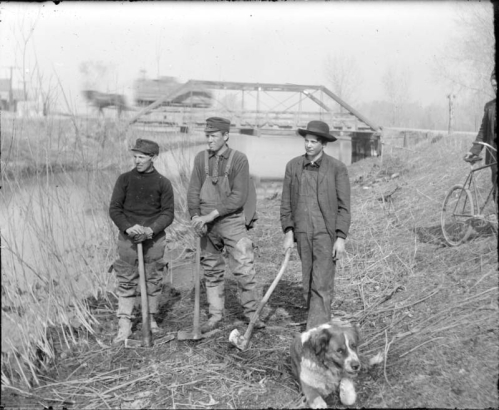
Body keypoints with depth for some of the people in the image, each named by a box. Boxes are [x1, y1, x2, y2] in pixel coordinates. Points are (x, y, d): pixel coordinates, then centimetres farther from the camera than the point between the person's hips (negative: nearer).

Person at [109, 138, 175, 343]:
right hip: (128, 237, 0)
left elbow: (168, 213, -1)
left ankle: (151, 318, 23)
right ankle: (124, 324, 5)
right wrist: (127, 227, -16)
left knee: (153, 279, 7)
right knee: (126, 281, 0)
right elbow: (114, 209, 1)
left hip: (154, 238, 0)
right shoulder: (125, 179, 3)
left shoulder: (163, 183, 1)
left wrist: (150, 229, -17)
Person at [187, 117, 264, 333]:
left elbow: (238, 197, -13)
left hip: (232, 221, -3)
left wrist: (211, 215, -19)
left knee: (244, 269, -5)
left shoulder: (239, 159, -6)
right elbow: (193, 191, 4)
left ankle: (251, 313, 11)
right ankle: (215, 316, 21)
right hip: (207, 226, 3)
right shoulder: (201, 158, 5)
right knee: (212, 272, 10)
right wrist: (195, 216, -13)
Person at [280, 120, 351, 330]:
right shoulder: (293, 166, 3)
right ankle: (322, 321, 25)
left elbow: (344, 206, -7)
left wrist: (341, 238, -11)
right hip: (302, 232, 4)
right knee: (308, 280, 11)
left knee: (322, 283, -7)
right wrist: (288, 232, 1)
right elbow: (286, 201, 7)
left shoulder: (337, 168, -7)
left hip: (327, 232, -4)